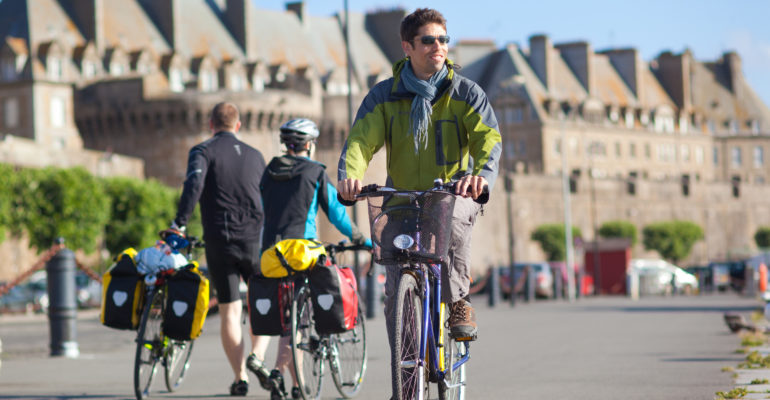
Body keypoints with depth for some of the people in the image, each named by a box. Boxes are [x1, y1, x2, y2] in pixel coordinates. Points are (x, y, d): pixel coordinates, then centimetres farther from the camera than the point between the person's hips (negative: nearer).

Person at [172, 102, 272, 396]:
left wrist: (179, 223, -19)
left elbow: (194, 184, -17)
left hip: (219, 242, -2)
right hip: (254, 239, 2)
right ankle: (257, 356, -5)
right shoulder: (254, 155, 13)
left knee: (230, 311, 4)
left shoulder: (203, 151, 1)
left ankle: (240, 377, 3)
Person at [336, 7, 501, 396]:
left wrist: (483, 174, -39)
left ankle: (458, 301, -17)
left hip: (453, 193, -1)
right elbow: (361, 138, -13)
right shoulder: (385, 95, -1)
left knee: (452, 217, -39)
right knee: (396, 296, -6)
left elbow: (489, 139, -16)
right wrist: (349, 174, -36)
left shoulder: (465, 93, -3)